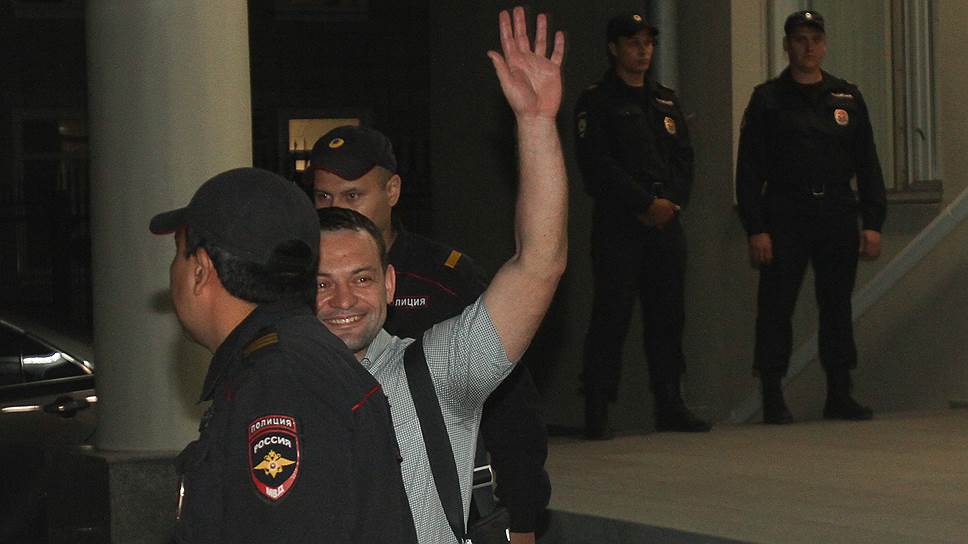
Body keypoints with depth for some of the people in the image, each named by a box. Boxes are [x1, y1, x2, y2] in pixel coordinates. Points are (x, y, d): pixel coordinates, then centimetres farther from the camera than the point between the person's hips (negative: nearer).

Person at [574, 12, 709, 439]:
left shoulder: (666, 102, 18)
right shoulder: (596, 103, -1)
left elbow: (684, 159, 13)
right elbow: (598, 167, -10)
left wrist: (671, 203, -5)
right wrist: (647, 203, -14)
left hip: (666, 223, 6)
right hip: (617, 224, -6)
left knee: (668, 315, 7)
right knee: (611, 316, -7)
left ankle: (669, 404, 14)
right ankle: (597, 412, -4)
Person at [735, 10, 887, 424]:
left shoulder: (847, 98, 12)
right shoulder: (767, 99, 3)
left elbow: (867, 164, 12)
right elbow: (749, 169, -1)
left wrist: (873, 223, 3)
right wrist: (755, 229, -10)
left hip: (837, 217, 3)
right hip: (785, 217, -3)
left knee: (837, 307, 6)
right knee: (775, 308, -3)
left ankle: (839, 396, 13)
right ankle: (773, 399, 2)